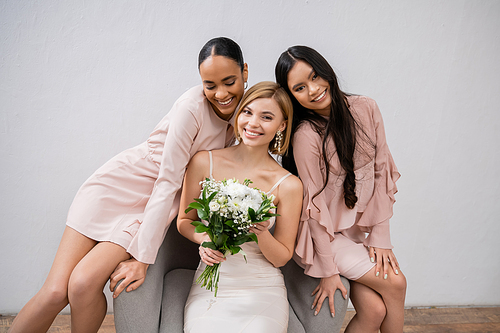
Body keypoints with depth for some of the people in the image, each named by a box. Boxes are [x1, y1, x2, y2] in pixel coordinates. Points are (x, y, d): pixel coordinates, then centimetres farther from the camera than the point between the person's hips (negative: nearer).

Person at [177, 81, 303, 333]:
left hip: (262, 290, 0)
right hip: (210, 286, 1)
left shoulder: (288, 185, -7)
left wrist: (261, 233, -19)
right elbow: (184, 221, 8)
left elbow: (282, 257, 1)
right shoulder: (204, 163, -4)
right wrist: (204, 238, -13)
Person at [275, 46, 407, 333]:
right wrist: (327, 270, -13)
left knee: (375, 309, -6)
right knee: (395, 283, -10)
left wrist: (380, 236, -4)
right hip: (323, 233, -5)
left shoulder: (366, 109, -7)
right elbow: (315, 207, -18)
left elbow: (382, 172, -2)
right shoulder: (306, 136, -23)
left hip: (359, 227, 5)